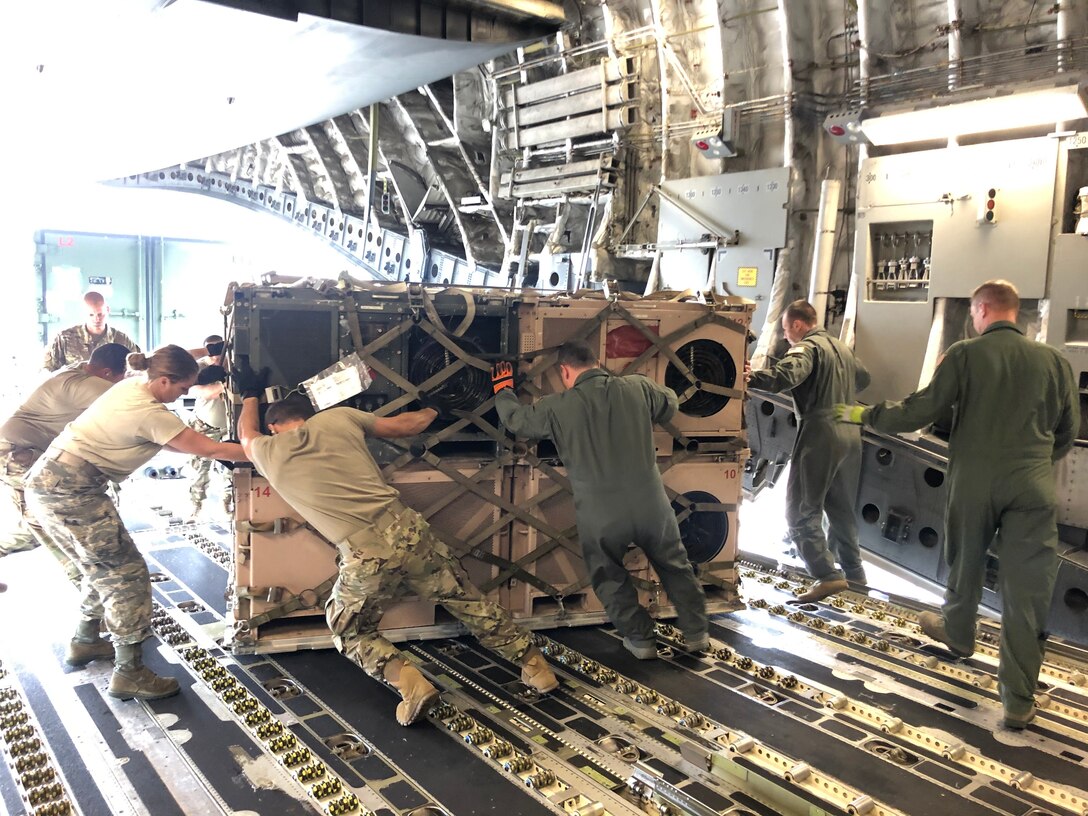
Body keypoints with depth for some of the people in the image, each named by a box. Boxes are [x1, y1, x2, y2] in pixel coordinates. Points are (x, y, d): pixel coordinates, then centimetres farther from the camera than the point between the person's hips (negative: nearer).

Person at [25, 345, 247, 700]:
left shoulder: (133, 385, 6)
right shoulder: (149, 413, -20)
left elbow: (177, 442, 16)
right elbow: (209, 449, -16)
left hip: (50, 482, 10)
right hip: (70, 490, -10)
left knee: (103, 566, 21)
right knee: (127, 572, -4)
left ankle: (84, 642, 37)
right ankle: (129, 673, 1)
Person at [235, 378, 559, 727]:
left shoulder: (268, 452, 10)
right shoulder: (338, 417, 11)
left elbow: (246, 436, 36)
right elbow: (403, 426, 21)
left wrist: (249, 396, 54)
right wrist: (432, 411, 42)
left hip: (365, 556, -2)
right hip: (408, 532, 3)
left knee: (349, 632, 24)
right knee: (468, 601, 22)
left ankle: (407, 681, 0)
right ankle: (532, 662, 27)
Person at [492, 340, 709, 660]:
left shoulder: (557, 407, -6)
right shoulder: (637, 388, -2)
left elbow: (516, 419, 11)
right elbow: (670, 404, 18)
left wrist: (503, 390, 30)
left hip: (600, 516, -2)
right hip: (651, 505, 2)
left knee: (609, 576, 23)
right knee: (674, 566, 23)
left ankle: (640, 638, 25)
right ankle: (696, 633, 31)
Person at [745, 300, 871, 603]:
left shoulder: (807, 347, -10)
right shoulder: (842, 347, 18)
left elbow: (786, 374, -32)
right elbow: (863, 377, 34)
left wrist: (751, 378, -42)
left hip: (820, 434, -9)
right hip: (850, 433, 9)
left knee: (801, 511, -5)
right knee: (842, 508, 20)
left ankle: (827, 575, -12)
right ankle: (853, 571, 29)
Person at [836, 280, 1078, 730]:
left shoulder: (965, 354, -7)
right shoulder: (1054, 360, 2)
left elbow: (923, 409, -8)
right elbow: (1068, 431, 10)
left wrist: (866, 415, 5)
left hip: (975, 478, -1)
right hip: (1034, 485, 1)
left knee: (965, 562, 23)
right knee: (1027, 590, 4)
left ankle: (957, 631, 47)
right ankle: (1019, 700, 8)